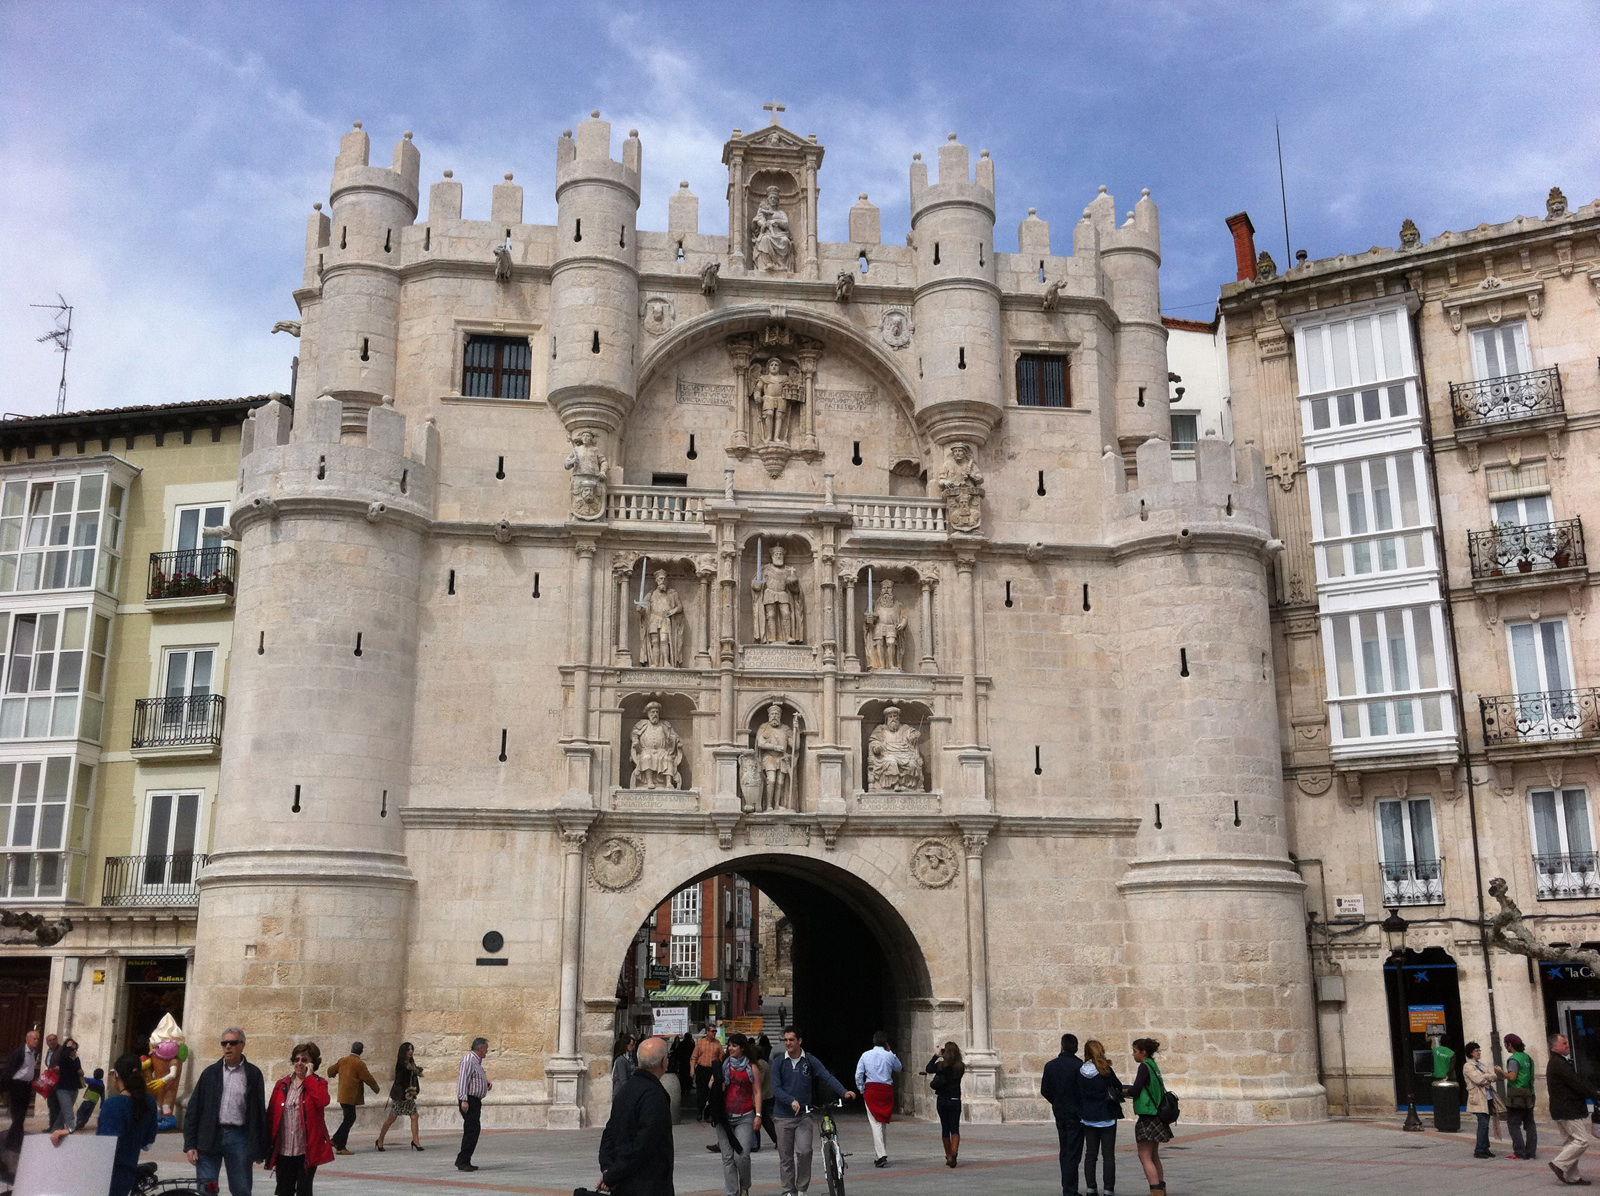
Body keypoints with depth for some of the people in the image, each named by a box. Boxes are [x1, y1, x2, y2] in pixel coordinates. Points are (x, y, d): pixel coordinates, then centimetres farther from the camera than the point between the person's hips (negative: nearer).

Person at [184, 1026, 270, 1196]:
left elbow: (260, 1111, 4)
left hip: (239, 1138, -1)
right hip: (209, 1136, 1)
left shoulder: (253, 1074, 4)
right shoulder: (210, 1073, 8)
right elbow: (193, 1110, 6)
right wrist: (190, 1145, -2)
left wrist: (261, 1149, 3)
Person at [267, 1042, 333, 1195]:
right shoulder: (282, 1085, 7)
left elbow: (322, 1101, -22)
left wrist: (309, 1077, -14)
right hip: (284, 1151, 3)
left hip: (307, 1151, -3)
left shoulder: (318, 1083, 1)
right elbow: (271, 1115, 8)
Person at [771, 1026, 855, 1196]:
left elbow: (827, 1077, -8)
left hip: (804, 1115, 0)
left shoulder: (810, 1061, 2)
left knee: (804, 1151, -14)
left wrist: (844, 1092, -24)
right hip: (784, 1116, 1)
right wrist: (792, 1101, -23)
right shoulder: (779, 1063, 1)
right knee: (786, 1157, 5)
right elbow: (776, 1089, -6)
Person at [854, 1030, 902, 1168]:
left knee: (875, 1123, -4)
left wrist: (862, 1090, 11)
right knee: (884, 1123, 13)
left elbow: (858, 1075, 0)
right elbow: (898, 1067, 21)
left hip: (871, 1090, -1)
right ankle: (879, 1155, 19)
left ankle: (881, 1155, -17)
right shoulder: (889, 1056, 1)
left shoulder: (866, 1055, 1)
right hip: (887, 1090, 1)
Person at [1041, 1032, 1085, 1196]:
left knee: (1064, 1152, 17)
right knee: (1073, 1153, -1)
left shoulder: (1050, 1066, -1)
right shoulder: (1080, 1066, -15)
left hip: (1059, 1113, 5)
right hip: (1076, 1114, -5)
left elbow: (1044, 1090, 3)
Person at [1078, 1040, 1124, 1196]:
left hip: (1088, 1117, 4)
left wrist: (1081, 1114, 12)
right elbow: (1118, 1087, -3)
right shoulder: (1105, 1070, -14)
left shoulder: (1080, 1072, -3)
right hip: (1107, 1117, -4)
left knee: (1090, 1154, 12)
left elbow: (1078, 1095, 2)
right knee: (1108, 1155, 4)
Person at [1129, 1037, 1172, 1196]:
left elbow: (1135, 1091, -17)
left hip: (1147, 1116, -9)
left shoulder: (1144, 1067, -14)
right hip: (1157, 1115, 9)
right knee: (1154, 1156, 17)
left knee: (1145, 1156, -6)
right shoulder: (1154, 1065, 10)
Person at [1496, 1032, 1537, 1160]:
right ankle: (1531, 1152, 10)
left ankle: (1519, 1152, -6)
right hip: (1528, 1094, 8)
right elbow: (1530, 1076, 18)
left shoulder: (1514, 1059, -13)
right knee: (1530, 1124, 10)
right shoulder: (1528, 1058, 13)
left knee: (1513, 1124, -3)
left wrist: (1502, 1072, -4)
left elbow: (1512, 1077, -21)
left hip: (1516, 1095, -8)